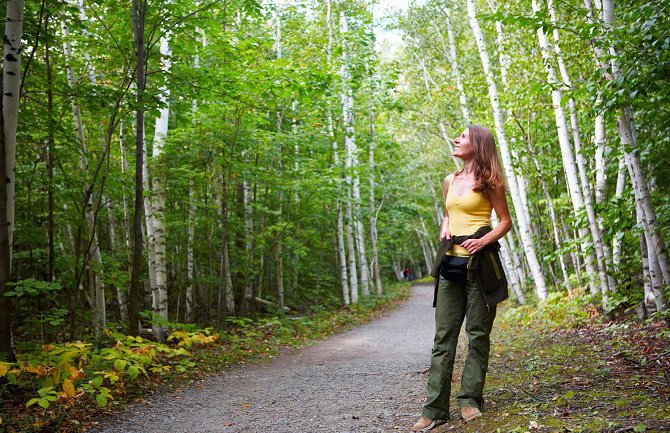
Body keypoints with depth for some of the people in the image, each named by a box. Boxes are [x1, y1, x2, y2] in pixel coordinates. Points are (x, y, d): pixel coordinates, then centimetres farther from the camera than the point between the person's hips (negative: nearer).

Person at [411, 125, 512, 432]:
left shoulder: (488, 182, -1)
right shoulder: (450, 181, 15)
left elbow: (505, 221, 0)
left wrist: (483, 241, -16)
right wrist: (444, 230, 5)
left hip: (479, 263, -5)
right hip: (450, 264, 5)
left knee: (478, 334, 3)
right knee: (443, 337, 2)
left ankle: (470, 400, 15)